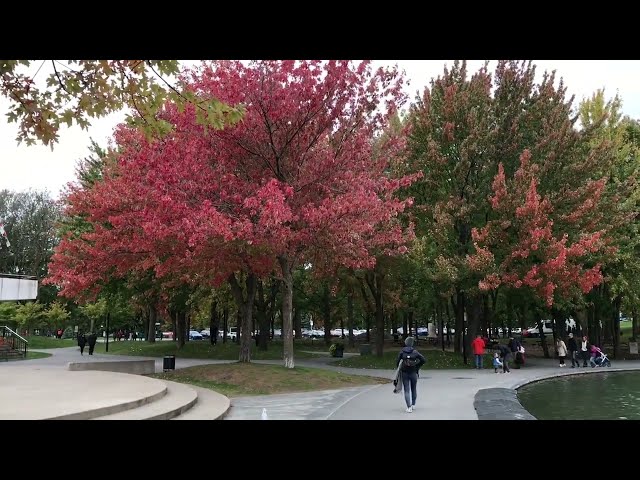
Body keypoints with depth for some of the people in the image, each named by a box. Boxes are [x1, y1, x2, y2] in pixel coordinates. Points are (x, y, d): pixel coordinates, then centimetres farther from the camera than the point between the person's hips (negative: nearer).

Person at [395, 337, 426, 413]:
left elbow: (397, 362, -6)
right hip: (413, 373, 0)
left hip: (404, 373, 0)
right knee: (414, 389, 19)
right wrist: (417, 366, 5)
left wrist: (400, 368, 11)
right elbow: (423, 360, -7)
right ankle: (413, 404, 29)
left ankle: (409, 407, -9)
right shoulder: (415, 352, -4)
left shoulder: (402, 352, -4)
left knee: (407, 390, 3)